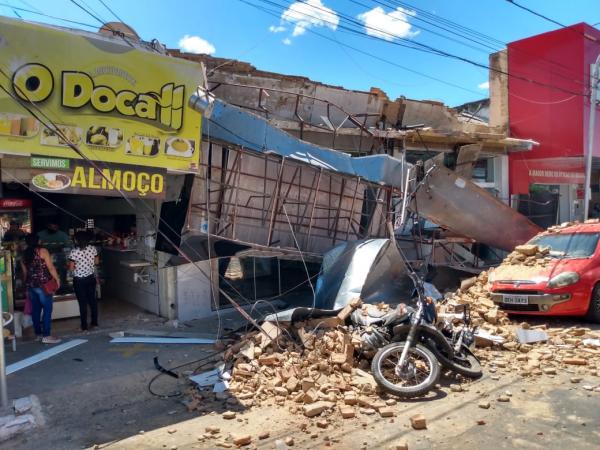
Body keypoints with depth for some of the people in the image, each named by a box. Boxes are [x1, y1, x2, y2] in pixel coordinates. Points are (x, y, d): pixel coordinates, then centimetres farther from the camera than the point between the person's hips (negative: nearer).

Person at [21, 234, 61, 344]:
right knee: (47, 309, -5)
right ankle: (46, 336, -7)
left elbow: (25, 272, 15)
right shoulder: (42, 251, -8)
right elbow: (51, 267, -11)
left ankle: (38, 334, 20)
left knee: (36, 309, 13)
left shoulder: (25, 254, 11)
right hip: (43, 284, -7)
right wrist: (57, 279, -2)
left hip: (30, 285, 7)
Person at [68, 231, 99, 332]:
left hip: (79, 280, -4)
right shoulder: (93, 249, -5)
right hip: (91, 278, 4)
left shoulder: (74, 252, -18)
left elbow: (71, 268, -14)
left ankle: (84, 326, 12)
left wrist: (70, 265, 6)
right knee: (92, 300, 16)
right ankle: (95, 322, 26)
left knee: (82, 303, 5)